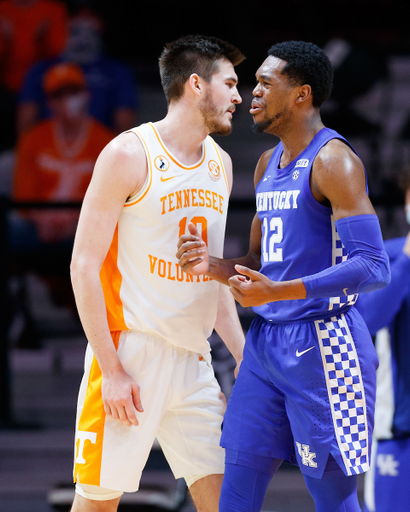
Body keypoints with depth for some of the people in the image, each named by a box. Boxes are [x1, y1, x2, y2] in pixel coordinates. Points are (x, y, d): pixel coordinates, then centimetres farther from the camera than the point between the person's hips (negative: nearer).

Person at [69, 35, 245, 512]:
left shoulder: (220, 164, 13)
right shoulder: (129, 154, -9)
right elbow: (85, 266, -11)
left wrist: (242, 356, 13)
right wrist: (111, 369, -16)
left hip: (192, 360, 7)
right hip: (131, 354, -7)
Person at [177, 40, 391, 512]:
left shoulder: (332, 161, -12)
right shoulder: (268, 164, 15)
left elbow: (374, 268, -21)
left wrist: (279, 292, -29)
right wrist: (213, 265, 0)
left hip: (322, 346, -8)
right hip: (267, 343, 8)